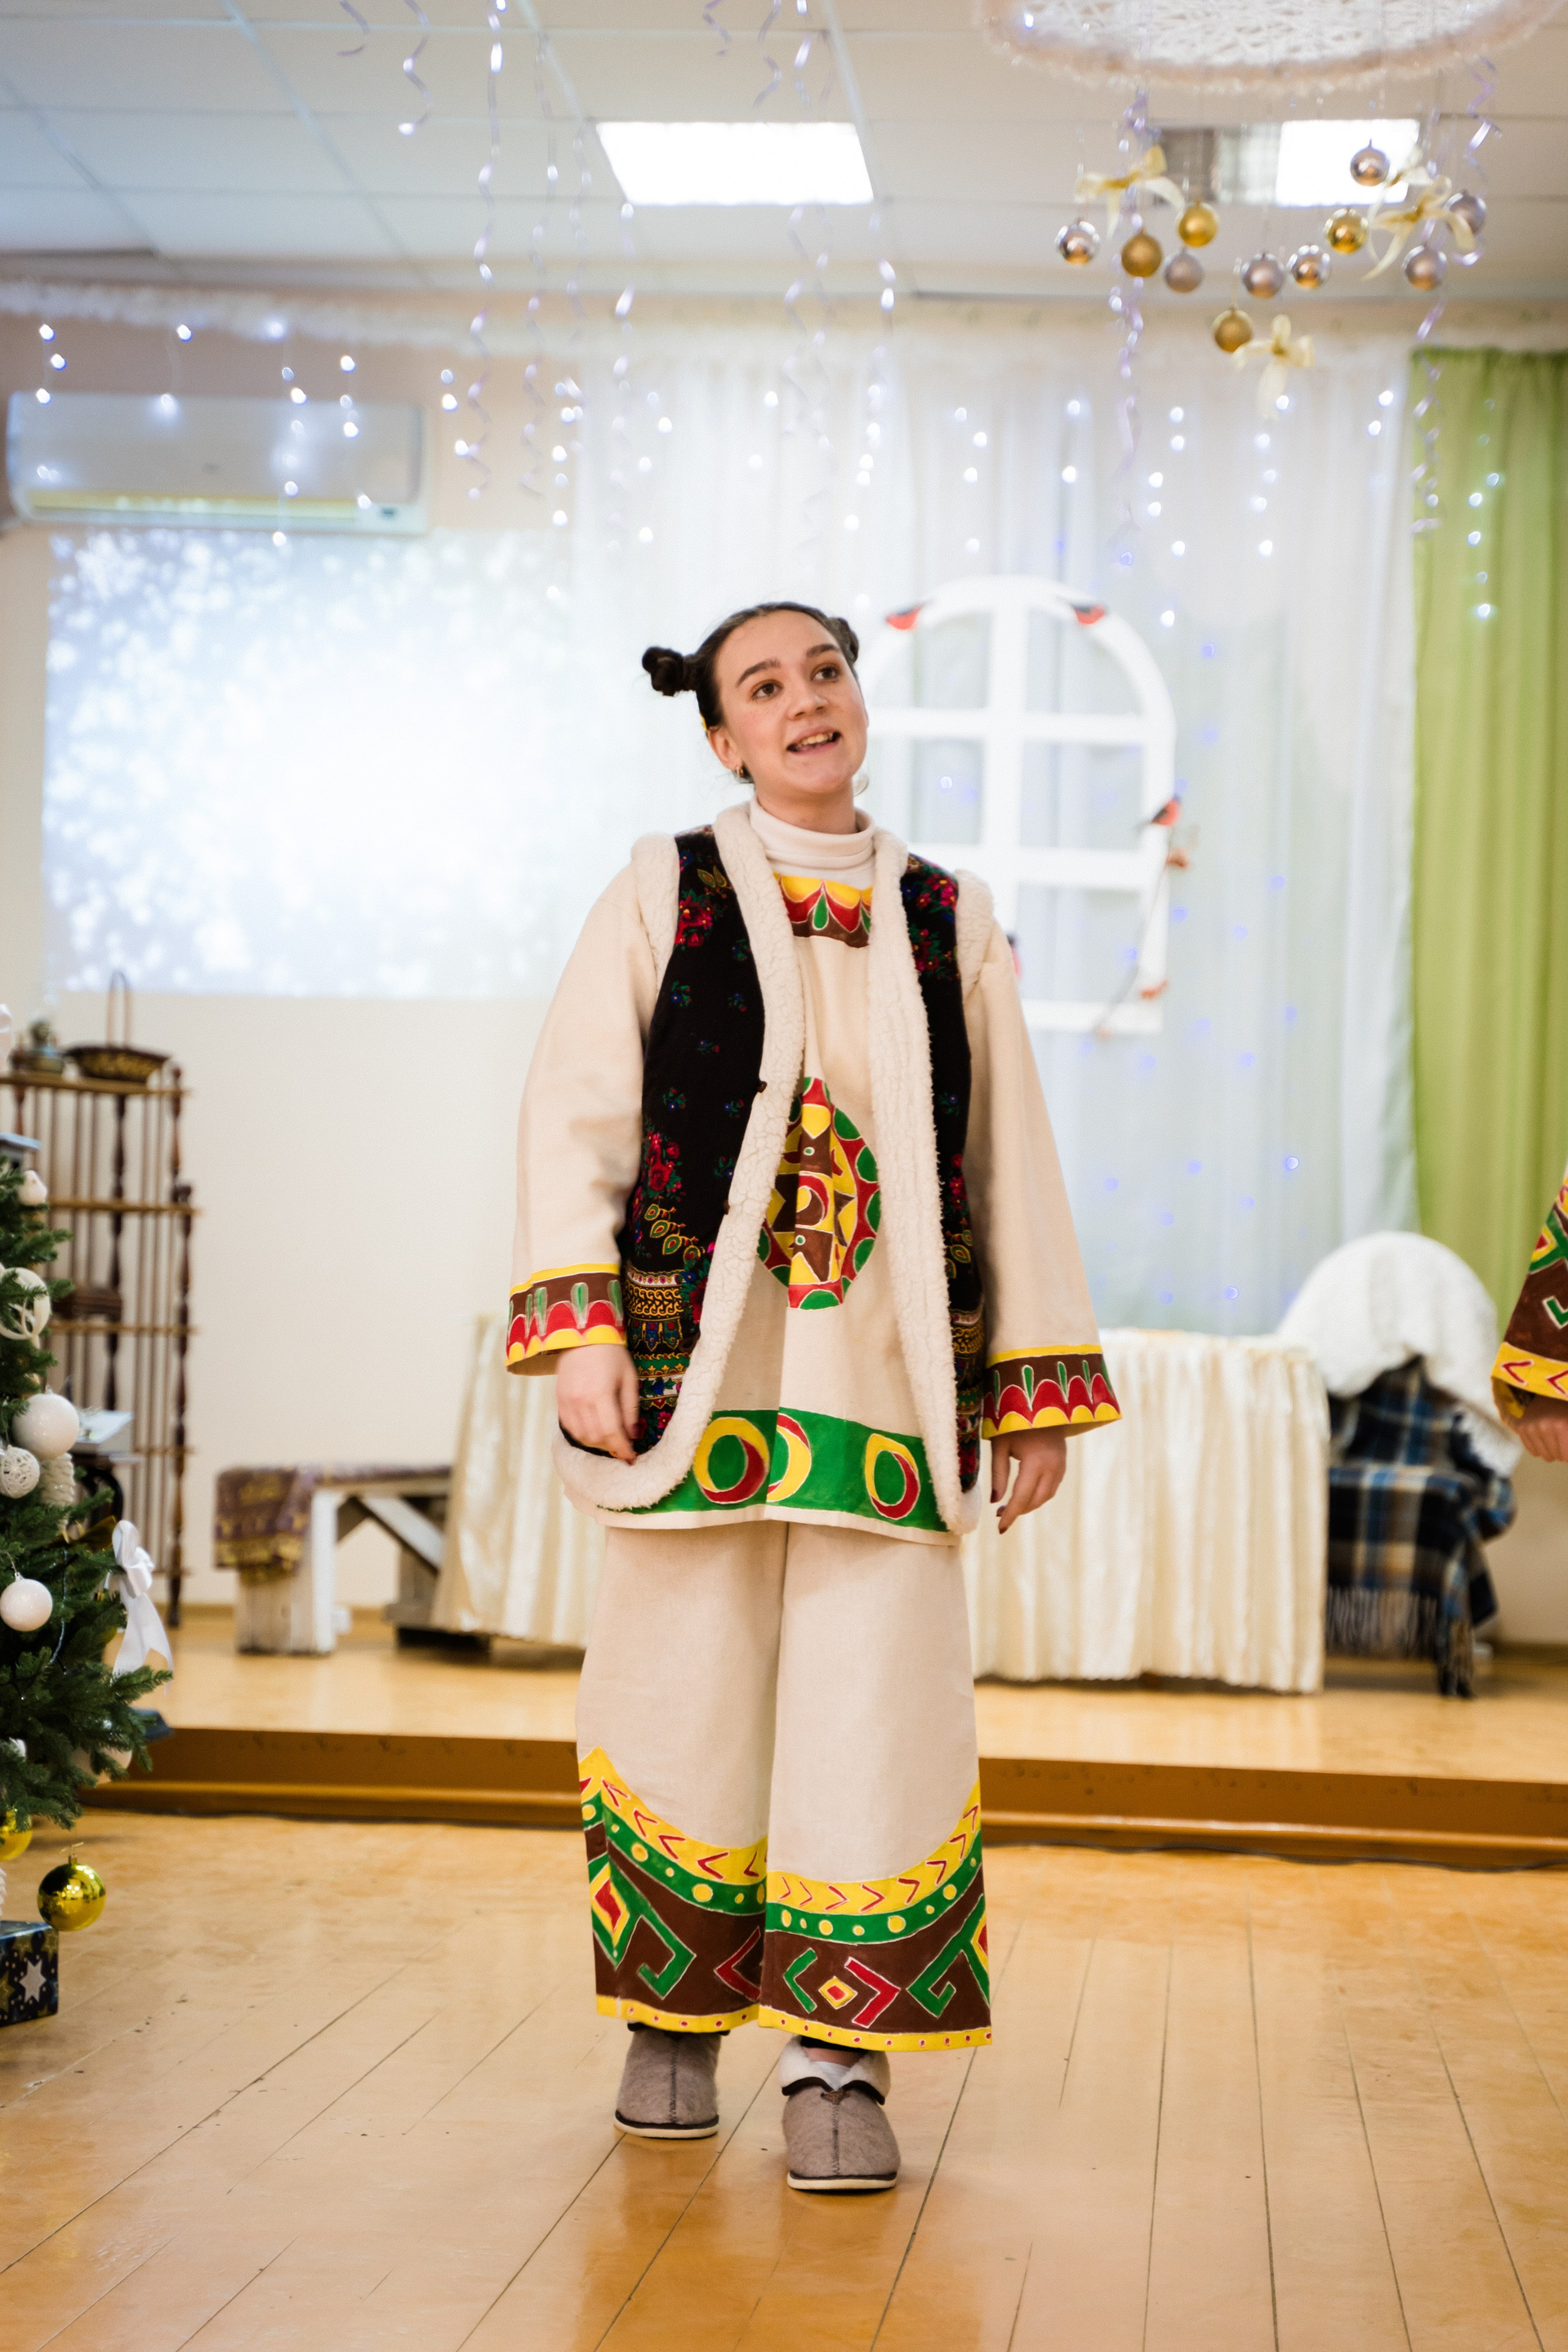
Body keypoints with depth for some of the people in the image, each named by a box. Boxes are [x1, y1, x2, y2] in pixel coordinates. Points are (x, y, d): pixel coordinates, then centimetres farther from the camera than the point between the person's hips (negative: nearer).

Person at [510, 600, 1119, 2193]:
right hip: (699, 1364, -1)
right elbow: (571, 1123, 2)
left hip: (890, 1375, 1)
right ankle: (673, 2021, 19)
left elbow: (1013, 1167, 14)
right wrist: (577, 1332, -10)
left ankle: (837, 2060, 0)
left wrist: (1043, 1387, 10)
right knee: (691, 1685, 2)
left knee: (873, 1698, -6)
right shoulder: (663, 896, 7)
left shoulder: (945, 923, 13)